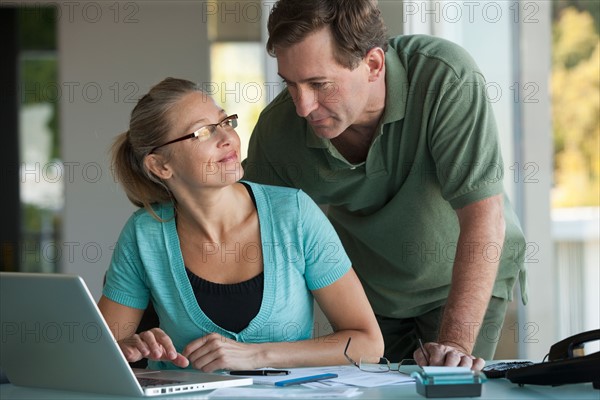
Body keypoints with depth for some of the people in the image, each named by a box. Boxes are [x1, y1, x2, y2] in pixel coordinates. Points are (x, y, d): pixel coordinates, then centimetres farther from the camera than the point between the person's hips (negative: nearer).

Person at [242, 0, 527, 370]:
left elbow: (483, 217, -34)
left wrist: (456, 344, -41)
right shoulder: (277, 129, -22)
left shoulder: (446, 79, -33)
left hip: (465, 281, -3)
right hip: (368, 290, 3)